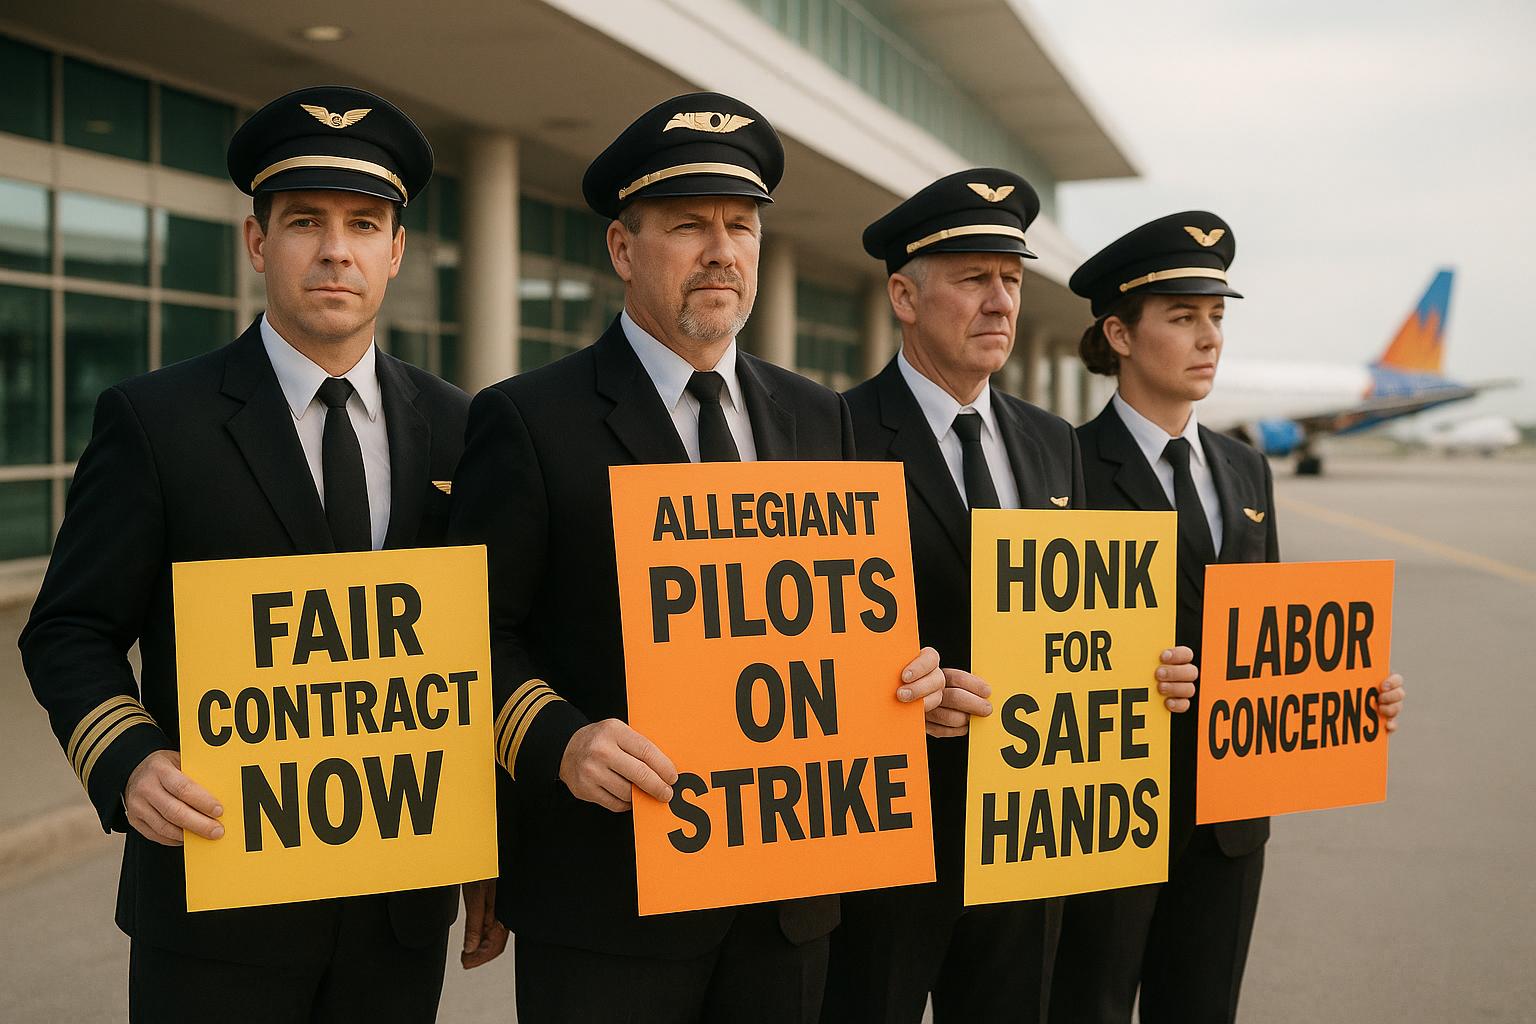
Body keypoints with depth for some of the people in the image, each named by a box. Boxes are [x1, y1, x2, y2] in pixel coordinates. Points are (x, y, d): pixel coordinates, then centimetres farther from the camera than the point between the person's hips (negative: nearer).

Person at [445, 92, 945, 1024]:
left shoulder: (820, 420, 11)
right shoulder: (527, 420, -5)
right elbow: (481, 631, -7)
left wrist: (901, 670, -3)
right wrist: (559, 740, -23)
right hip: (609, 891, -4)